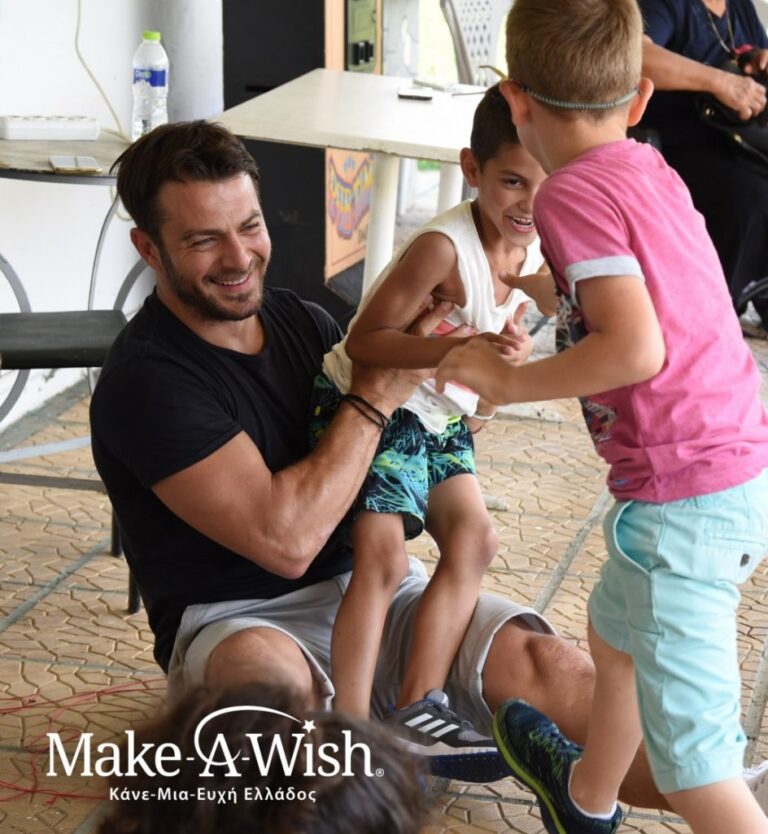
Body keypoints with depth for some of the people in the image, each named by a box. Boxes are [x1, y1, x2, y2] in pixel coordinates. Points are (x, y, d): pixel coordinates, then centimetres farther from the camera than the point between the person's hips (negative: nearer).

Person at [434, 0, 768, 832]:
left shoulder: (573, 192, -15)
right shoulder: (650, 170, 9)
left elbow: (635, 350, -25)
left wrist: (510, 380, -13)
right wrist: (544, 288, 37)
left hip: (682, 497, -10)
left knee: (692, 765, -3)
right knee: (614, 631, 33)